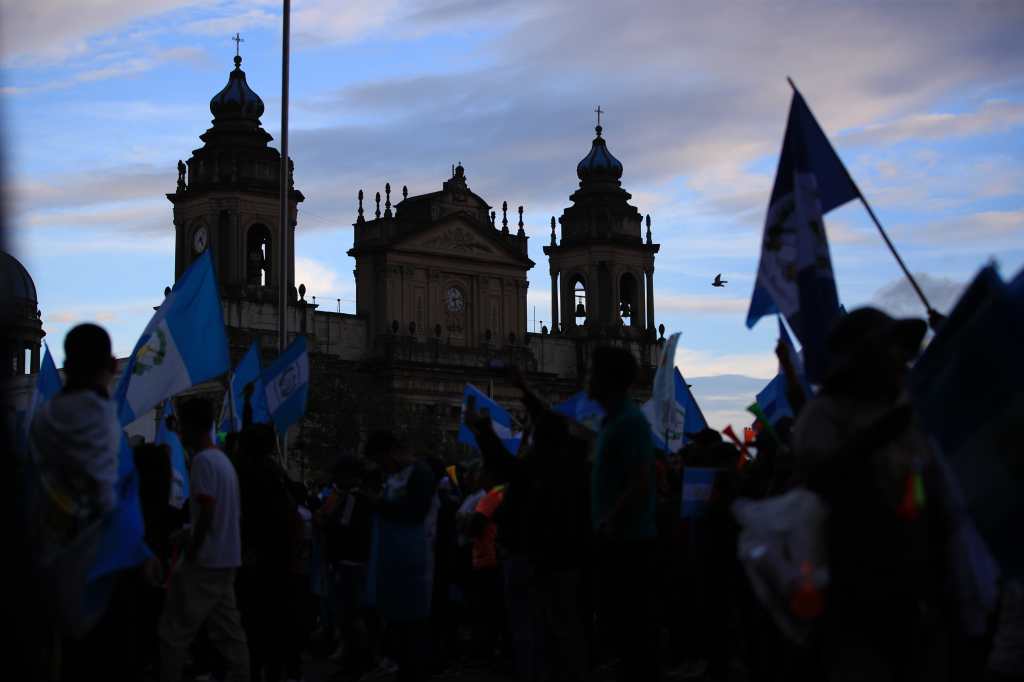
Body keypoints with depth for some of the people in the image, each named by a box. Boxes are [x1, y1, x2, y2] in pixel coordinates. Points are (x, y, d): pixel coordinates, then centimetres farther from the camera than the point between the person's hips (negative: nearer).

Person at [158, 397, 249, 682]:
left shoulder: (203, 460, -13)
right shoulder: (224, 460, 14)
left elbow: (206, 514, -20)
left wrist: (191, 553, -12)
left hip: (205, 561, -9)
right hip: (226, 560, 9)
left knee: (174, 631, -3)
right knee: (228, 630, 9)